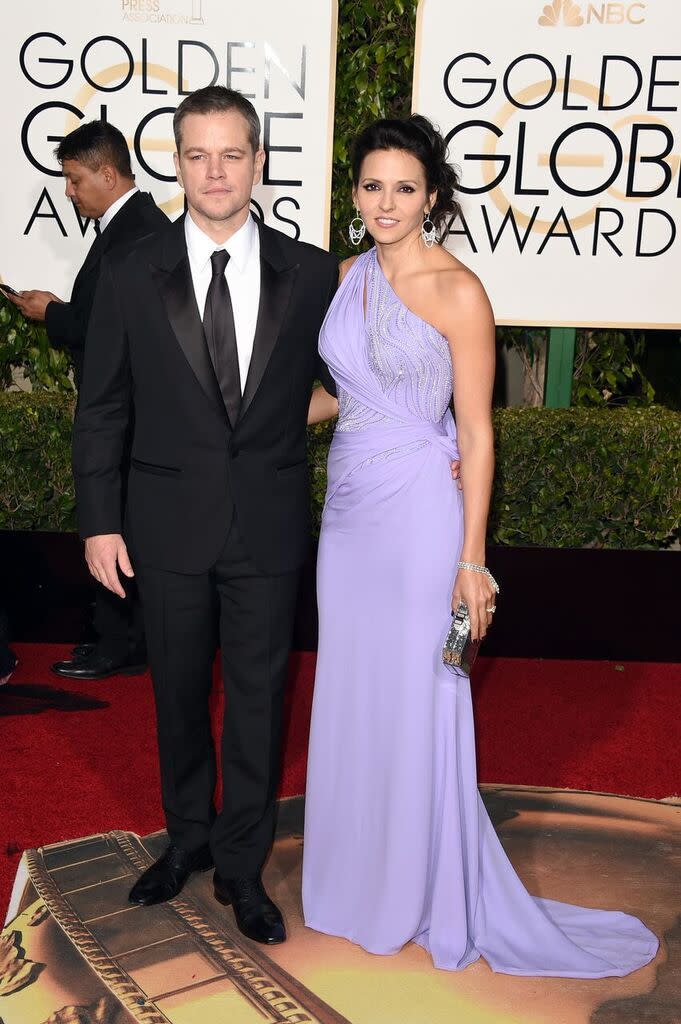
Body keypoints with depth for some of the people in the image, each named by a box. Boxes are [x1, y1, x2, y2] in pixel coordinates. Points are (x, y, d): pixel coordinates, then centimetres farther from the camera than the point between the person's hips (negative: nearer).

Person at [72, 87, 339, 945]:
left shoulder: (313, 275, -2)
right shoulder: (131, 276, -2)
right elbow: (101, 411, 1)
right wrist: (99, 521, -2)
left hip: (269, 526, 0)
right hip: (169, 522, 1)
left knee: (258, 695, 9)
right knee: (178, 692, 15)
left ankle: (241, 866, 29)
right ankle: (188, 838, 39)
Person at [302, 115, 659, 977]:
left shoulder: (457, 290, -11)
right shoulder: (348, 278, 8)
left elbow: (476, 429, -11)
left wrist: (472, 559, -14)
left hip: (417, 515, -6)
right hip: (348, 509, 6)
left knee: (417, 704, 4)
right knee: (350, 695, 15)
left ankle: (426, 897, 26)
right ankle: (358, 875, 36)